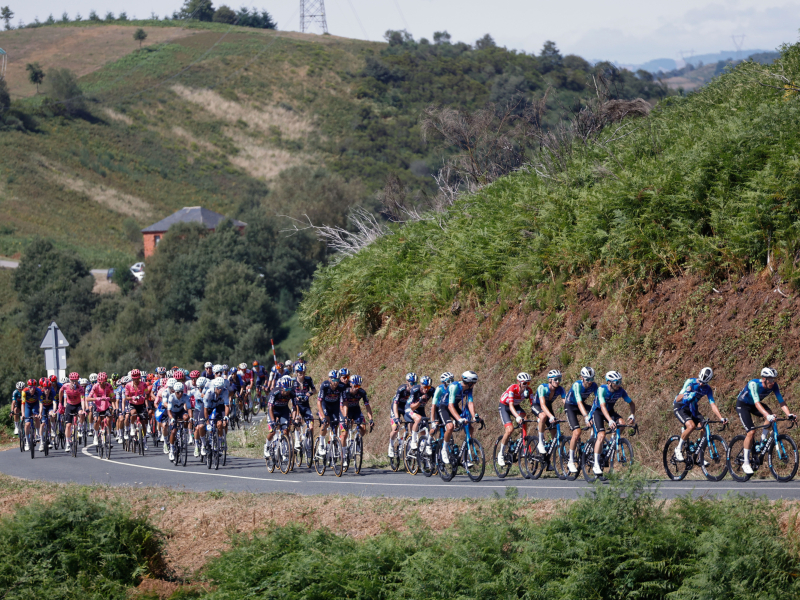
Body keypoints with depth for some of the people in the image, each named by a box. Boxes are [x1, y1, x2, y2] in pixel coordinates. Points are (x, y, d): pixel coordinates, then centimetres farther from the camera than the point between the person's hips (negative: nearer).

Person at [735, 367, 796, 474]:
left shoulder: (774, 386, -18)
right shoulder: (753, 384, -35)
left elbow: (781, 402, -19)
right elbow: (757, 403, -45)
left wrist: (789, 414, -36)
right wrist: (767, 415, -59)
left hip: (753, 405, 5)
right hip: (742, 404, -5)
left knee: (770, 414, -25)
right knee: (751, 432, -18)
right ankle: (746, 463, -8)